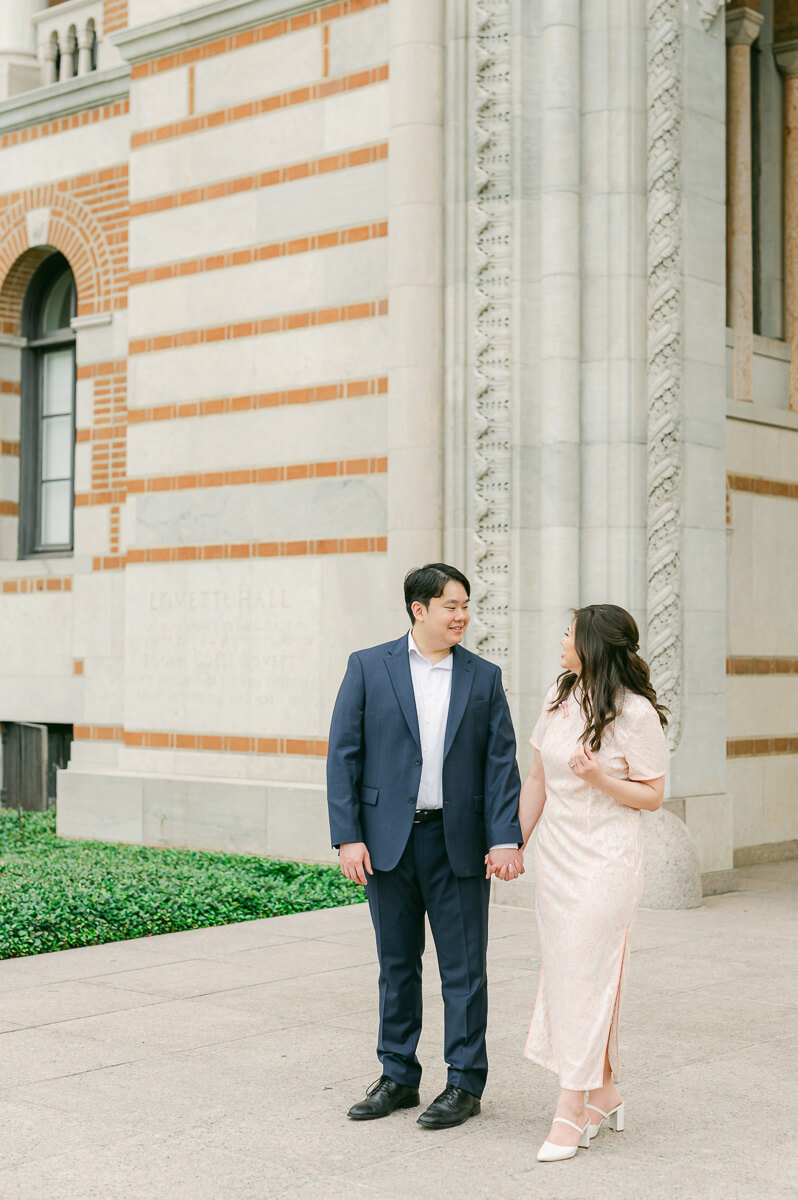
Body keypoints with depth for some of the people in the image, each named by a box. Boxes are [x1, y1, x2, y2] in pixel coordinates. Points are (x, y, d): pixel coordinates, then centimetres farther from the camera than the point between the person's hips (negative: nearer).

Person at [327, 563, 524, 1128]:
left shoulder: (484, 677, 5)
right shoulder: (369, 667, 2)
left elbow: (502, 762, 1)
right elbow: (343, 755, -1)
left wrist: (506, 838, -9)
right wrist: (348, 837, -8)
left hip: (459, 842, 0)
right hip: (388, 840, 0)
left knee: (464, 966, 4)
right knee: (397, 964, 11)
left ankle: (465, 1083, 15)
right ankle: (398, 1076, 24)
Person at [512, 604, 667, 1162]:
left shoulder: (636, 712, -13)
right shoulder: (561, 695, 6)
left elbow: (652, 796, -7)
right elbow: (538, 777, 13)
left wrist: (600, 779, -23)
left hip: (606, 859, -6)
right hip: (556, 854, 7)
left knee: (586, 975, -6)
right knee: (562, 971, 9)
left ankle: (571, 1111, 0)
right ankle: (605, 1093, 23)